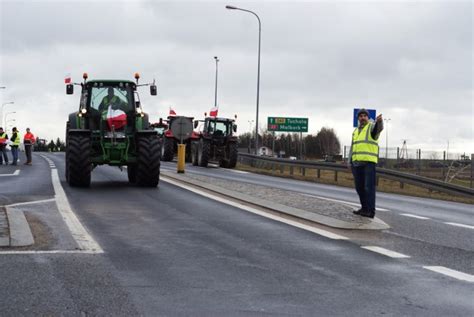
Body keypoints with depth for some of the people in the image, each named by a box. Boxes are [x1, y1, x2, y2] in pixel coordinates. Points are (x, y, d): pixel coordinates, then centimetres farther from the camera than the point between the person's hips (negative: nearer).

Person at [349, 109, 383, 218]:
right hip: (356, 163, 7)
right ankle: (364, 208, 21)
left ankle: (371, 211, -11)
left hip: (369, 161, -7)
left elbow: (379, 127, -26)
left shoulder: (372, 127, -1)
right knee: (359, 187, 10)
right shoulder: (356, 131, 19)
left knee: (369, 187, -11)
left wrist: (379, 121, -50)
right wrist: (350, 162, 15)